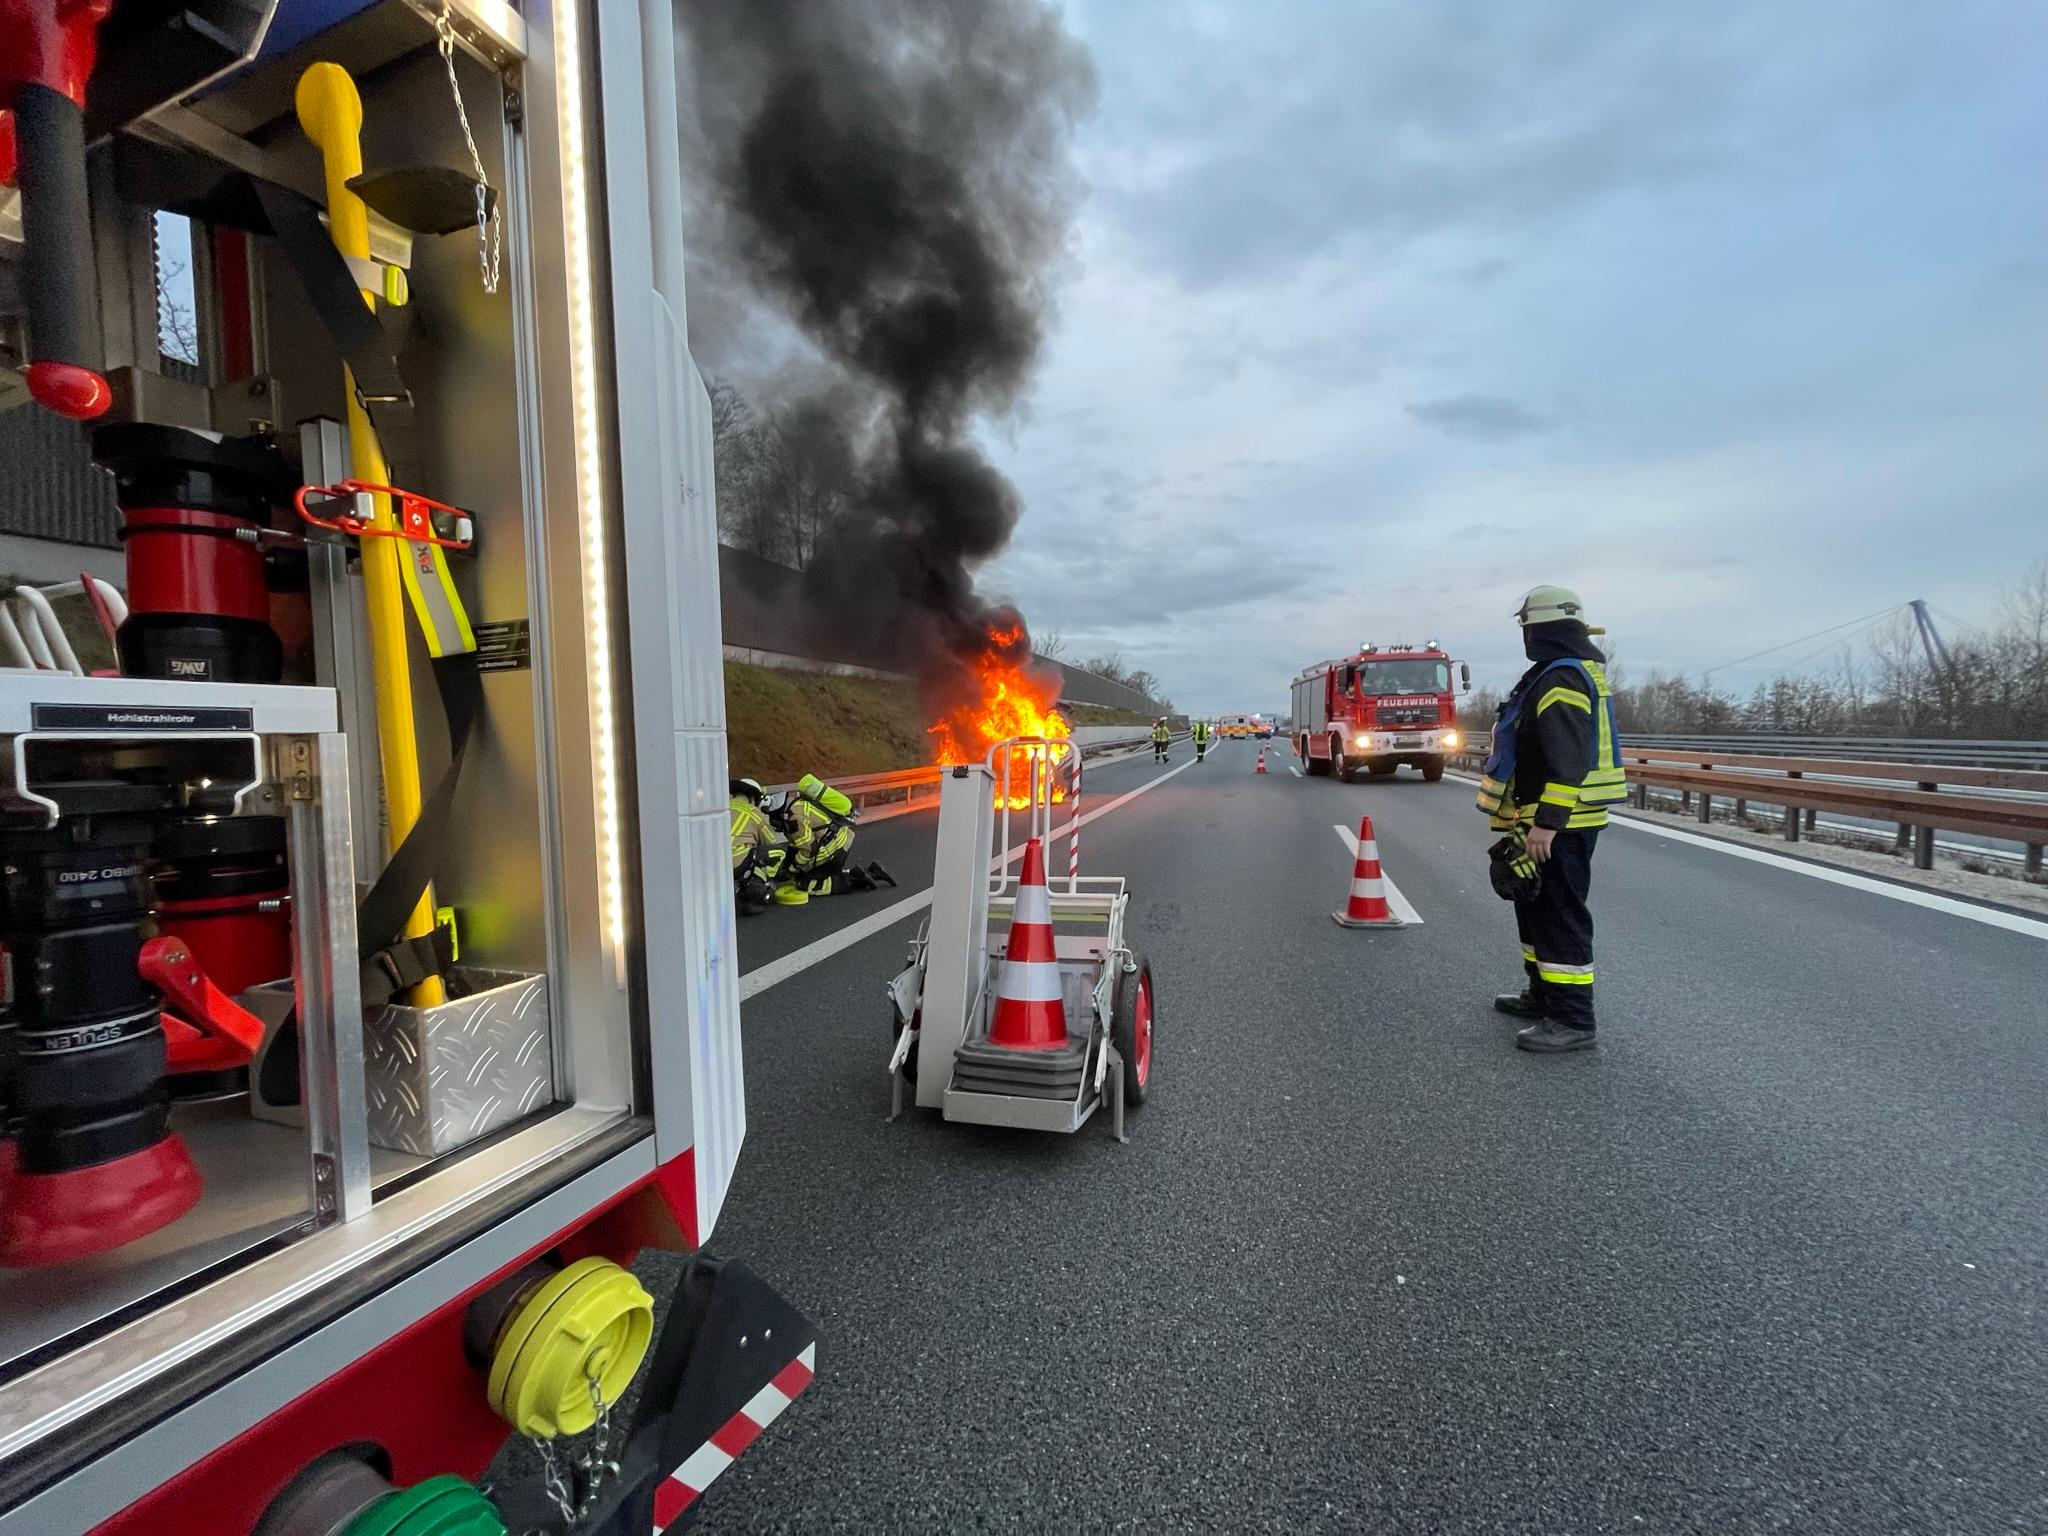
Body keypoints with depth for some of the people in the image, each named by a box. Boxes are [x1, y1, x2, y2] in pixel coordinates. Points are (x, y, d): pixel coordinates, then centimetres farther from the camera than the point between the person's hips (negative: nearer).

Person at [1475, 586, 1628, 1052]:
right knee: (1536, 909, 20)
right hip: (1550, 820, 11)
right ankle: (1544, 995, 32)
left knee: (1559, 917, -5)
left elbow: (1568, 762, -27)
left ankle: (1573, 1020, 2)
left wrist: (1546, 822, -28)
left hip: (1558, 826, -11)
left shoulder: (1562, 679, -19)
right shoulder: (1573, 671, 16)